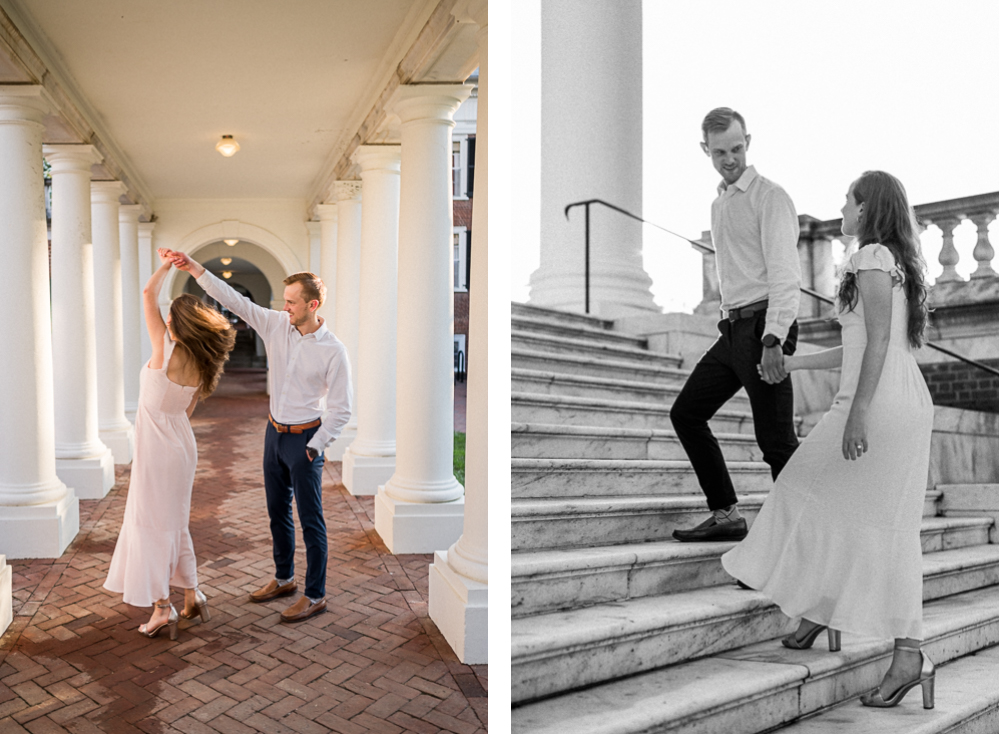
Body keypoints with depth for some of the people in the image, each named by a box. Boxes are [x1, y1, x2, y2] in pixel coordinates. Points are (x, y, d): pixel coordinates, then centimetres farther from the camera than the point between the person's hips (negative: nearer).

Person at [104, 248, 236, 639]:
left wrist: (165, 265, 2)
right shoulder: (203, 365, 1)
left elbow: (148, 294, -10)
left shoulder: (166, 350, -17)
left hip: (157, 445, -7)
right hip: (182, 444, 7)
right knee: (174, 522, 19)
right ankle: (192, 594, 24)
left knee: (151, 523, 4)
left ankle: (162, 606, 7)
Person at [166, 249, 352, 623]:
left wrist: (314, 447, -14)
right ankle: (283, 578, 35)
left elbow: (340, 408, -14)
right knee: (277, 511, 18)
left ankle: (316, 595, 12)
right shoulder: (277, 325, -1)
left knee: (311, 519, 0)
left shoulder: (333, 350, -16)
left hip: (304, 438, -7)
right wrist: (194, 268, -7)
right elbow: (235, 300, -1)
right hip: (275, 432, 7)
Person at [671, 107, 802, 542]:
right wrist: (730, 324, 14)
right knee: (686, 413, 10)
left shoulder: (770, 197, -5)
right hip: (732, 328, 9)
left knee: (775, 439, -8)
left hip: (764, 327, -9)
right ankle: (725, 516, 16)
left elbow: (784, 274, -16)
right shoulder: (719, 204, 20)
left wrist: (772, 339, -26)